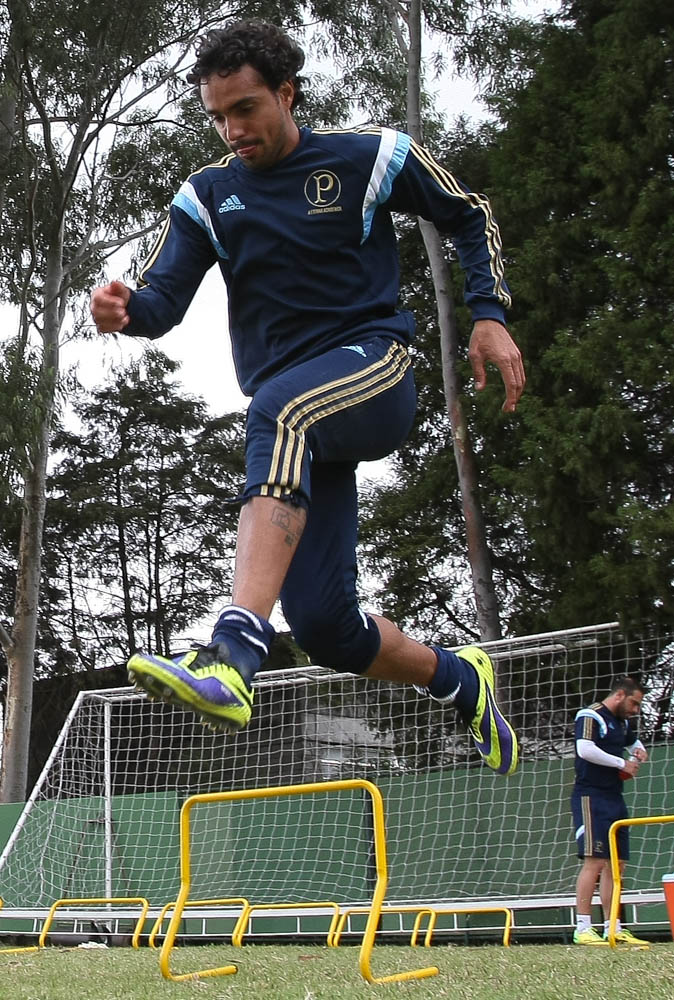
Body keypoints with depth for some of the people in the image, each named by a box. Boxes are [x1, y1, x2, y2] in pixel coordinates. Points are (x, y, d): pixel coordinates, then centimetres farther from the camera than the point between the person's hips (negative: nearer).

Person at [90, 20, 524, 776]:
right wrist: (126, 309, -25)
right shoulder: (206, 196, 11)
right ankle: (461, 681, 25)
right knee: (320, 625, -7)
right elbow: (164, 296, -1)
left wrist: (489, 313, 0)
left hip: (374, 370, -4)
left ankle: (233, 659, -56)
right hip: (290, 412, 4)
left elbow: (469, 216, 15)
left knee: (279, 408, -41)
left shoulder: (369, 157, 4)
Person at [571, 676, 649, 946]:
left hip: (614, 800, 9)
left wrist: (639, 751, 15)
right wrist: (621, 763, -15)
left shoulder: (622, 722, 19)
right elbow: (585, 749, -24)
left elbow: (634, 741, 40)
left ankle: (612, 928, 12)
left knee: (616, 864, 8)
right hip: (591, 799, -9)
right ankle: (582, 929, -14)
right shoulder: (590, 716, -9)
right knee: (594, 861, -14)